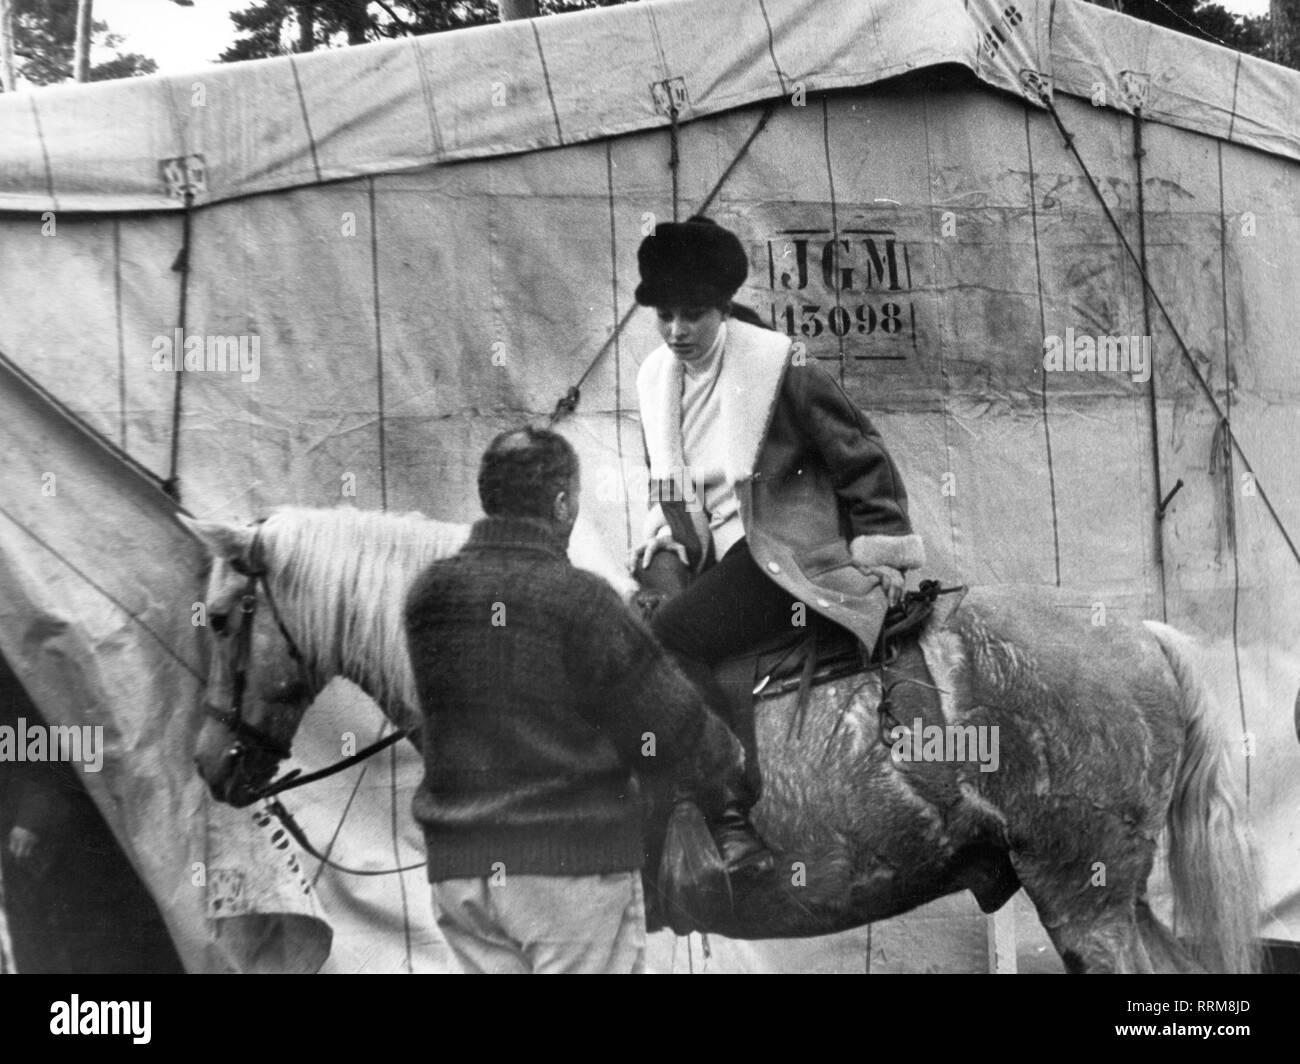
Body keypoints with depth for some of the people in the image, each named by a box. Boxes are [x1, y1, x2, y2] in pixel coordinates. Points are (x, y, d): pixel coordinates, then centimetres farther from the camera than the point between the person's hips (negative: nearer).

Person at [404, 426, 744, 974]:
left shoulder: (427, 595, 1)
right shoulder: (582, 600, -15)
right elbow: (674, 724, -10)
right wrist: (729, 759, 11)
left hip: (456, 869, 5)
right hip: (574, 866, -5)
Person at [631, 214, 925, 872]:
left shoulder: (777, 366, -10)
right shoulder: (655, 376, 9)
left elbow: (860, 455, -4)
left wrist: (881, 551, -2)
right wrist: (661, 529, 13)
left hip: (779, 551, -8)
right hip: (710, 555, 8)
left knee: (666, 640, -24)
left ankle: (736, 814, -19)